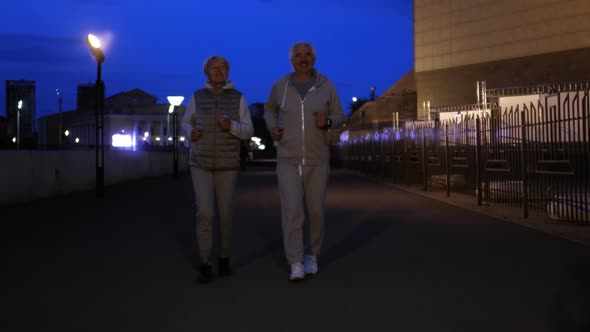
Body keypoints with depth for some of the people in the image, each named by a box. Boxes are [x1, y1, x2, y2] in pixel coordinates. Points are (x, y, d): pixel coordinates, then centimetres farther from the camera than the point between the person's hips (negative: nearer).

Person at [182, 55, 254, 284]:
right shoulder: (197, 97, 0)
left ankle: (224, 259, 24)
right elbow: (187, 123, 14)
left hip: (227, 165, 1)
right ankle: (205, 266, -4)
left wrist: (230, 125, -25)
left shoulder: (238, 98, -2)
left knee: (225, 213, 6)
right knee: (205, 213, -11)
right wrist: (191, 133, -12)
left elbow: (247, 132, -3)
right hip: (201, 163, 0)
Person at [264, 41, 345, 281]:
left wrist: (326, 122, -20)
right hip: (288, 161, 0)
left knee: (314, 211, 7)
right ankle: (296, 265, -7)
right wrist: (272, 130, -3)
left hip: (316, 161, 1)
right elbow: (270, 109, 19)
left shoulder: (325, 85, -3)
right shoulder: (280, 85, -1)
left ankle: (311, 255, 29)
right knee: (292, 210, -13)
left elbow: (339, 117, 5)